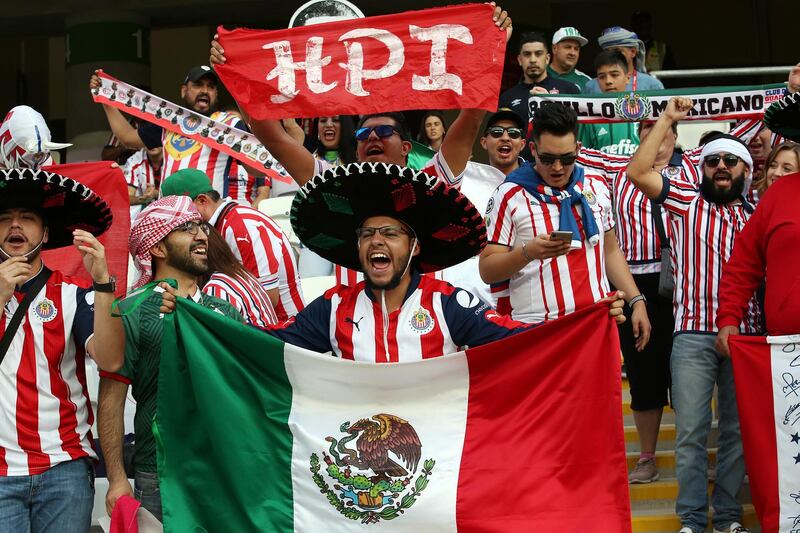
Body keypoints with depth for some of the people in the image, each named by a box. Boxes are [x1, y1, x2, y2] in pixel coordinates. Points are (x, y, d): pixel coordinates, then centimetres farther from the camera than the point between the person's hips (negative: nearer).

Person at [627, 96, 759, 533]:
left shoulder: (757, 215, 17)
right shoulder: (686, 200, 9)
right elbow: (637, 171, 0)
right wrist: (666, 120, 1)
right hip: (693, 336, -2)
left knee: (738, 430, 6)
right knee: (691, 431, -2)